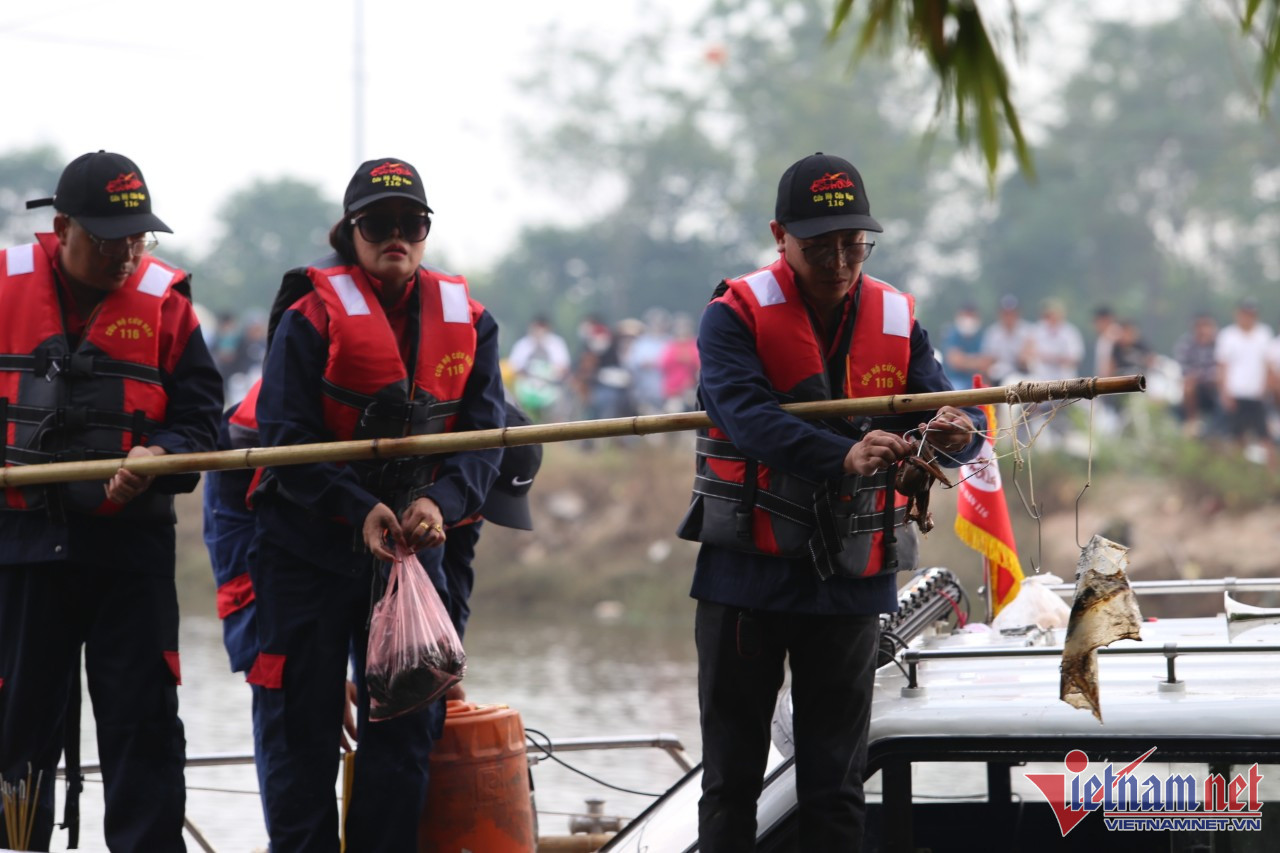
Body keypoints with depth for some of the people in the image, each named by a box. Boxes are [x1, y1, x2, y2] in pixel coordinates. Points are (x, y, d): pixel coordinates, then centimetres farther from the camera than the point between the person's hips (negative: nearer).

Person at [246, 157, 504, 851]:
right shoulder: (311, 316, -7)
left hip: (413, 550, 3)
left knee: (408, 728, 6)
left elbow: (484, 434, 0)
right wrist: (359, 509, -22)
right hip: (308, 551, -3)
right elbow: (286, 438, -11)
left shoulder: (467, 322, 5)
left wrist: (441, 502, -19)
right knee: (300, 729, 1)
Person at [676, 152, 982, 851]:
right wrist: (843, 456, -41)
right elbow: (748, 416, -24)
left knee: (835, 782, 8)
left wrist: (954, 433, -30)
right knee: (732, 775, 5)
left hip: (851, 579, 3)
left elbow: (940, 414, -4)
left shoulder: (897, 321, 5)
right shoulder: (736, 316, -7)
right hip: (747, 575, -3)